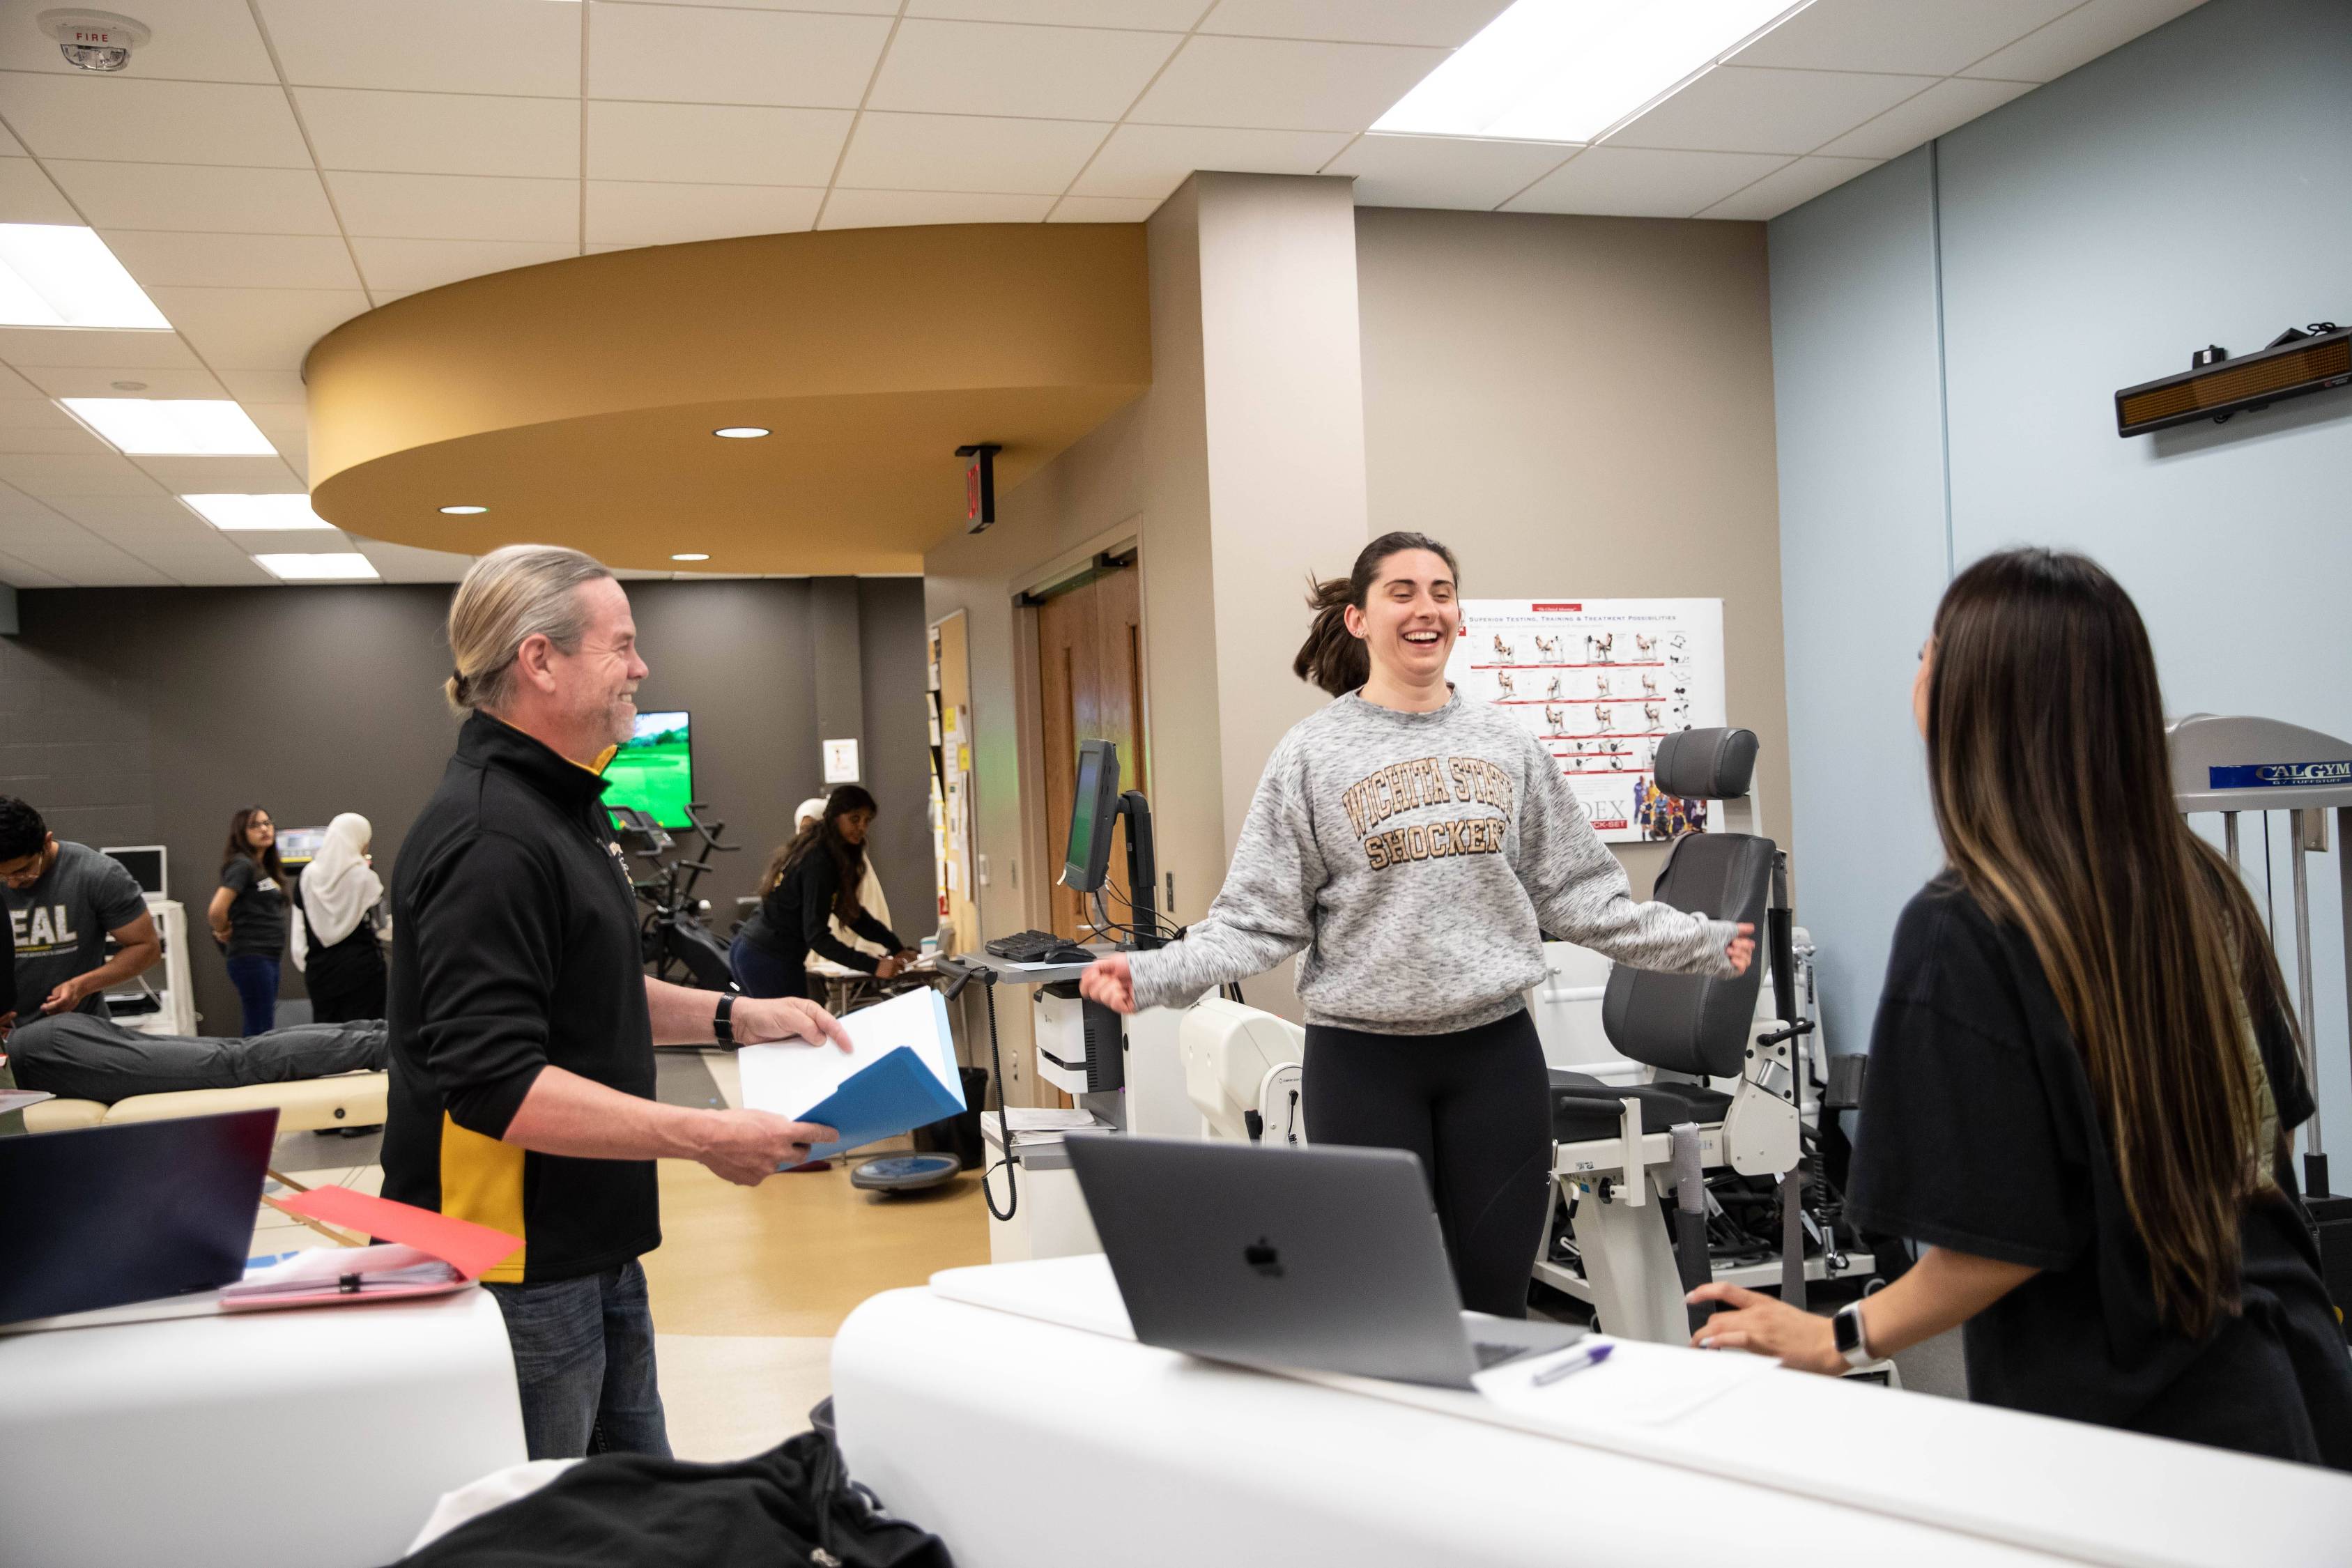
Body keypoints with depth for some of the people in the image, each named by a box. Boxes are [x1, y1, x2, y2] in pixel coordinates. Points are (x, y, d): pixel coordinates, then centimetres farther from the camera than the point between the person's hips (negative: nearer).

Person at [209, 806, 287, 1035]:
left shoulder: (265, 868, 13)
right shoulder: (242, 865, -12)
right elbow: (217, 910, -21)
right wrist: (224, 932, -3)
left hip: (269, 958, 8)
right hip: (251, 958, -8)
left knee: (260, 1030, 11)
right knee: (261, 1032, -7)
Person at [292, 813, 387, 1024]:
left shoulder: (307, 876, 2)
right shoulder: (365, 876, -9)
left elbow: (299, 929, 5)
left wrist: (305, 964, 14)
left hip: (319, 968, 4)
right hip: (361, 966, -4)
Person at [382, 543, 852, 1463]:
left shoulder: (560, 803, 12)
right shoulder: (489, 839, -22)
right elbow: (493, 1083, -28)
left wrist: (734, 1017, 12)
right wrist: (704, 1138, -28)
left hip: (593, 1248, 10)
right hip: (518, 1270, -10)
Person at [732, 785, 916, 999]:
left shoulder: (816, 850, 11)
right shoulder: (819, 862, -19)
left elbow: (853, 913, 15)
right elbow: (816, 935, -24)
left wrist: (897, 948, 8)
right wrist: (873, 966, -26)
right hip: (771, 962, -10)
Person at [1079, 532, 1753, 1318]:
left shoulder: (1508, 744, 7)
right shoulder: (1313, 752, -2)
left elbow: (1576, 893, 10)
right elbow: (1259, 916, -5)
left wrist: (1703, 942, 5)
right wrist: (1154, 974, -19)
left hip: (1495, 1048, 2)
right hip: (1362, 1056, -2)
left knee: (1496, 1299, 9)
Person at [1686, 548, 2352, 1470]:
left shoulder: (1960, 934, -22)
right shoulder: (2203, 887, -1)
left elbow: (2004, 1238, -21)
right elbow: (2269, 1123, 12)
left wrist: (1835, 1339, -10)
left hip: (2127, 1425, -6)